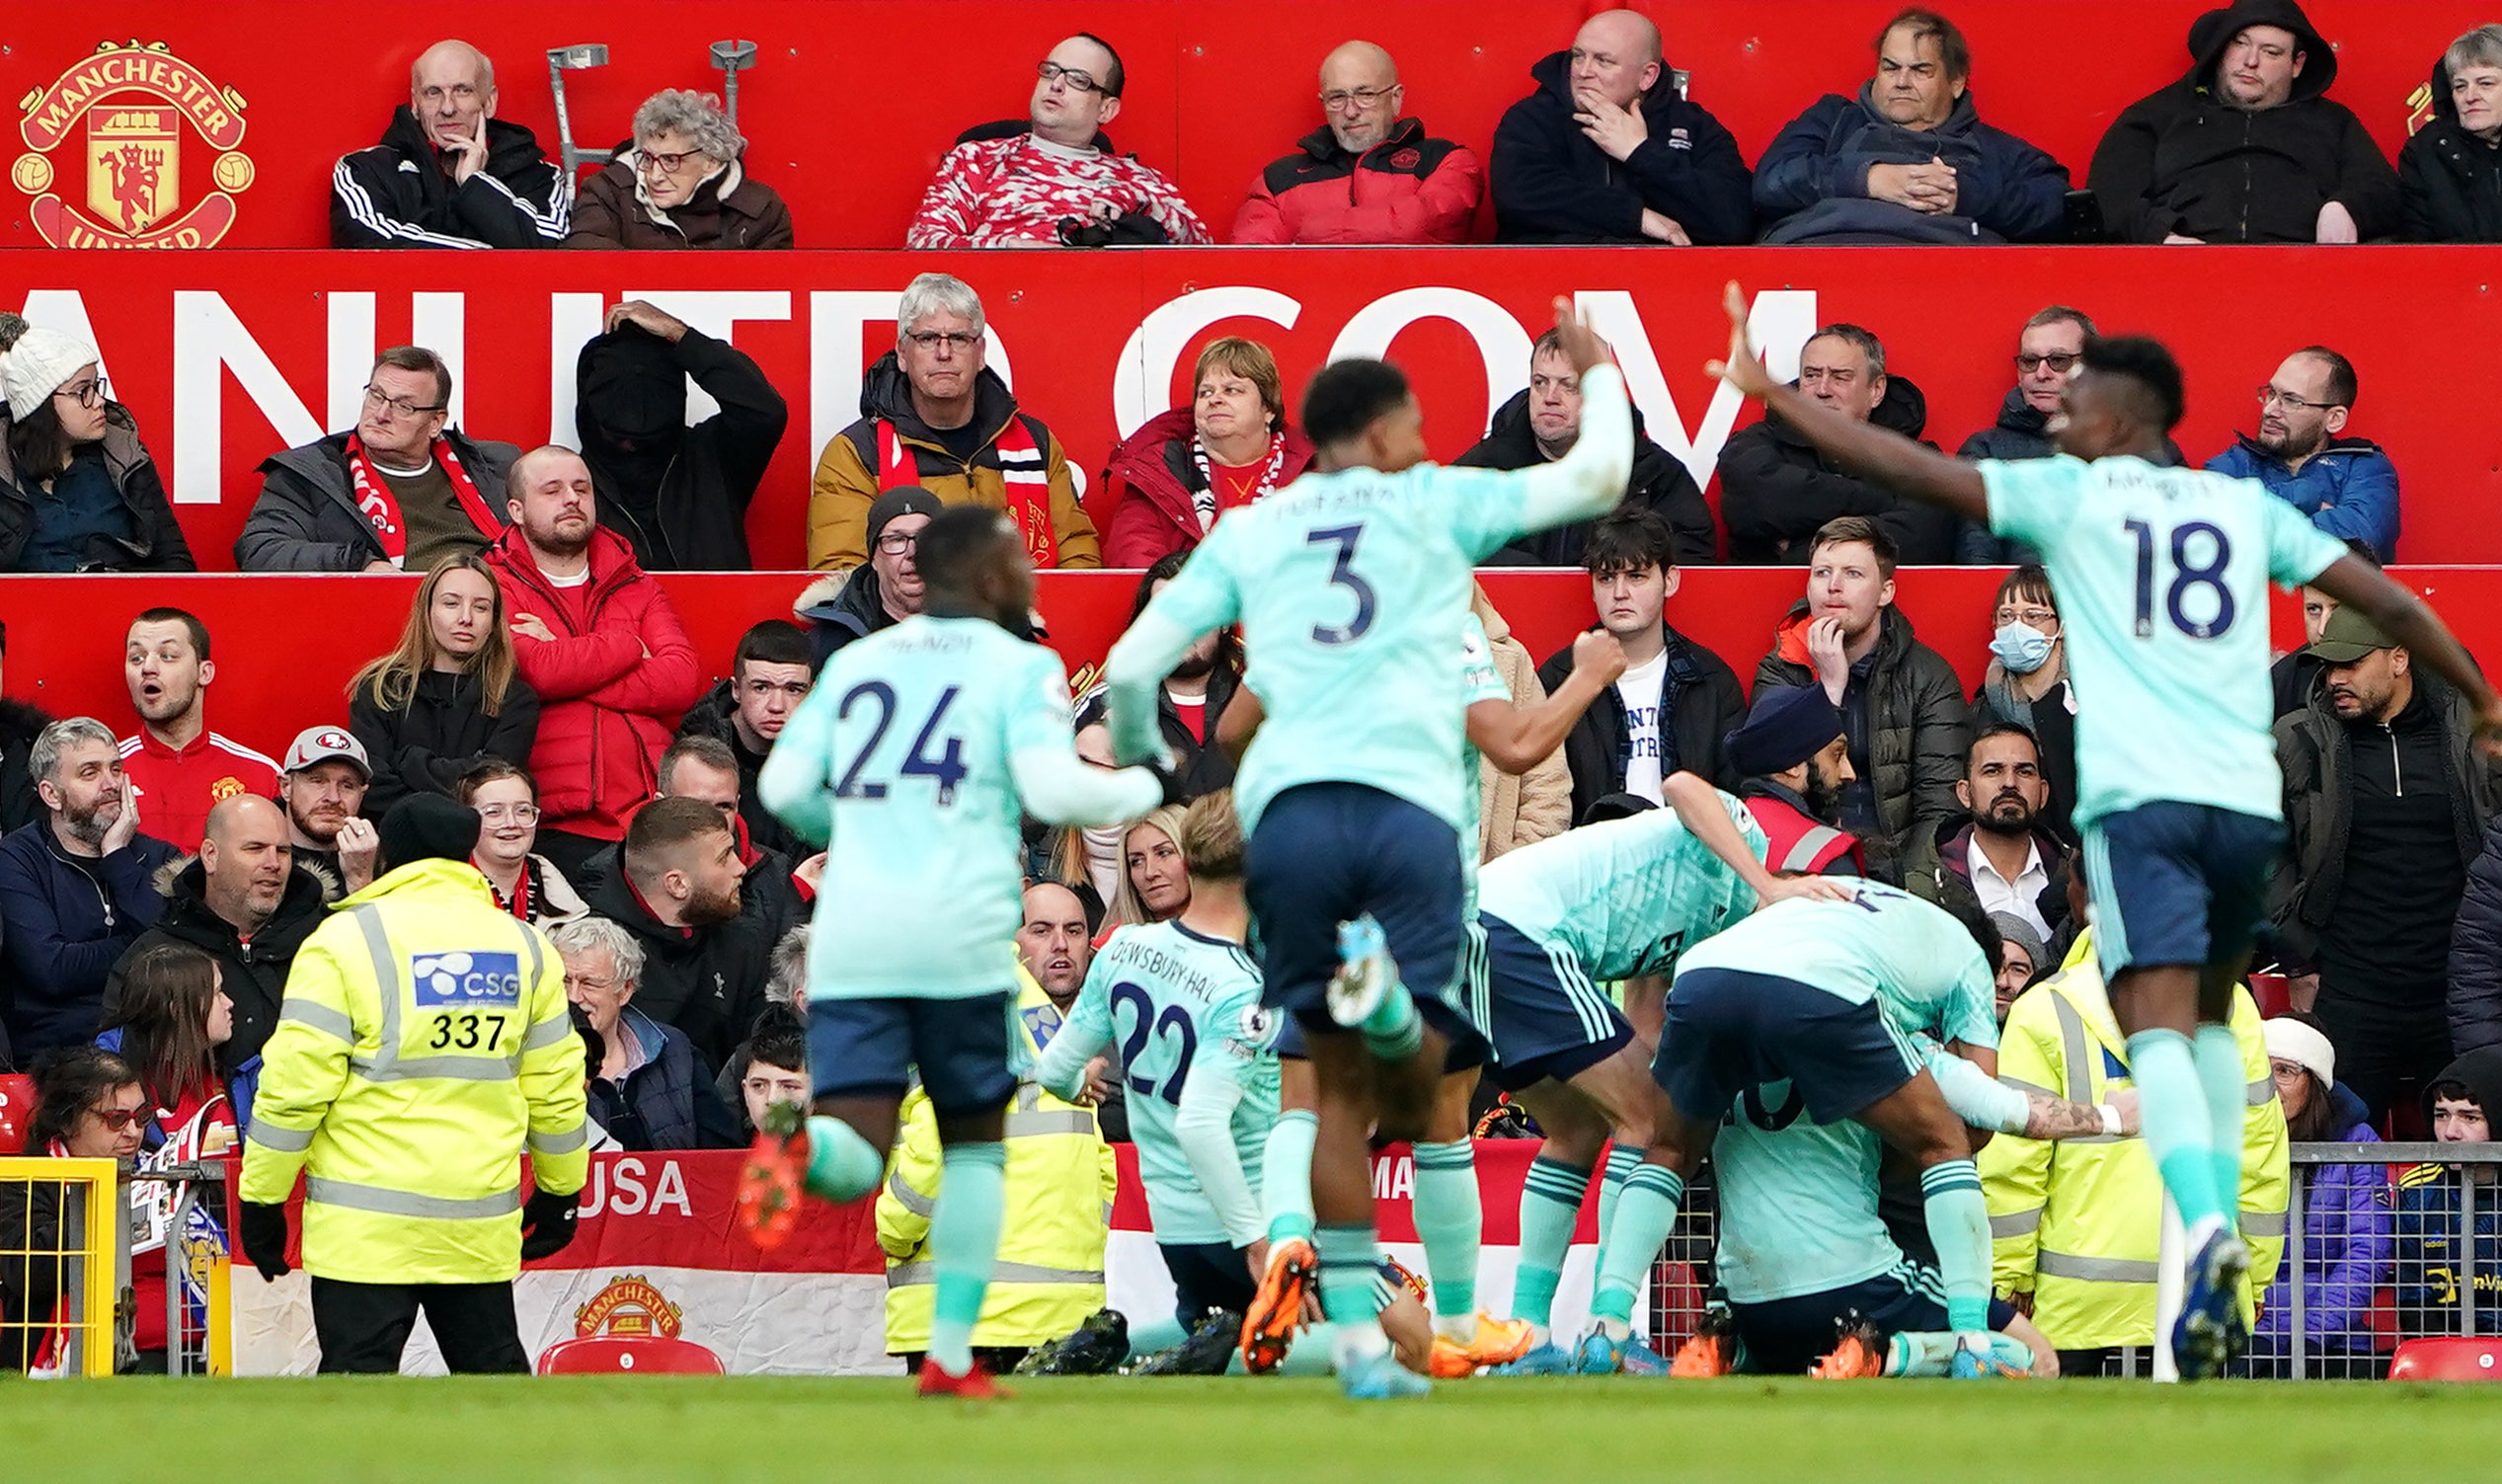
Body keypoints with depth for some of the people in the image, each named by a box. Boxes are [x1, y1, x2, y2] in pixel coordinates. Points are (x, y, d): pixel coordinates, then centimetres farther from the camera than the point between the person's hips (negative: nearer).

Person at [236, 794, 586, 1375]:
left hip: (367, 1216, -4)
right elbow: (555, 1089, 14)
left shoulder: (346, 941, -6)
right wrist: (558, 1192, 28)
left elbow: (297, 1083, -9)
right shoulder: (523, 947, 9)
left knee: (358, 1372, -5)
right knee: (492, 1368, 14)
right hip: (481, 1225, 4)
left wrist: (262, 1197, -1)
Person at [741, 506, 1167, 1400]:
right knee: (974, 1142, 17)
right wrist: (1145, 787, 9)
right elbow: (1052, 789, -10)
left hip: (851, 933, 3)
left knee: (853, 1165, -4)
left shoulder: (856, 663, 17)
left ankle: (795, 1147, -41)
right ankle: (951, 1355, 12)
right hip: (959, 933, -3)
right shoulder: (1019, 667, 3)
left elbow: (783, 788, 13)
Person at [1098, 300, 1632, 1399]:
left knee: (1341, 1090, 10)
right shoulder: (1432, 503, 15)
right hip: (1412, 802, -2)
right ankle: (1388, 991, -37)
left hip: (1288, 807, 2)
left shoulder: (1247, 532, 20)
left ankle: (1359, 1343, 3)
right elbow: (1596, 478, 18)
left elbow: (1131, 667, 16)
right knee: (1406, 1108, -1)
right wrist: (1598, 378, 37)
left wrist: (1142, 763, 36)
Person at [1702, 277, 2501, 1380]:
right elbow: (2388, 603, 18)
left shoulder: (2070, 494, 7)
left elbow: (1910, 469, 3)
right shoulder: (2247, 507, 18)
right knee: (2211, 1014, 24)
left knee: (2159, 1021, -12)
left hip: (2138, 796, -4)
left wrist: (1769, 392, 10)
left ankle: (2206, 1228, -36)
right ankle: (2220, 1238, 13)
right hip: (2248, 794, 4)